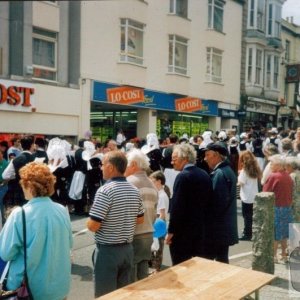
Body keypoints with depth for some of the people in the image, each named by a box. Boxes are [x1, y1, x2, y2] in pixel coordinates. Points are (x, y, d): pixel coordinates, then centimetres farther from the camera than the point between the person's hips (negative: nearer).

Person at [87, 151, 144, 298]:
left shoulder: (105, 190, -19)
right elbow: (140, 219, 14)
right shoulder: (135, 191, 3)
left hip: (107, 250, -7)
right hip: (128, 249, 7)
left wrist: (89, 222, 0)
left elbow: (93, 226, -20)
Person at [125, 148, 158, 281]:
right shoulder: (152, 185, 10)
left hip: (132, 236, -7)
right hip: (148, 235, 7)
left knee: (130, 280, 3)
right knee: (143, 278, 15)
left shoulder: (128, 183, -15)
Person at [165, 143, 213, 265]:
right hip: (201, 228, 8)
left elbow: (177, 206, -18)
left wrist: (171, 231, -12)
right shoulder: (205, 175, 7)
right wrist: (202, 222, 17)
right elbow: (208, 201, 11)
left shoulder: (183, 176, -15)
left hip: (182, 231, -8)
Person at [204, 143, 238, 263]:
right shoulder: (228, 170, 12)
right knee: (222, 259, 14)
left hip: (217, 226, -9)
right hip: (226, 225, 9)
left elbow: (216, 201, -23)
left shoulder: (219, 174, -18)